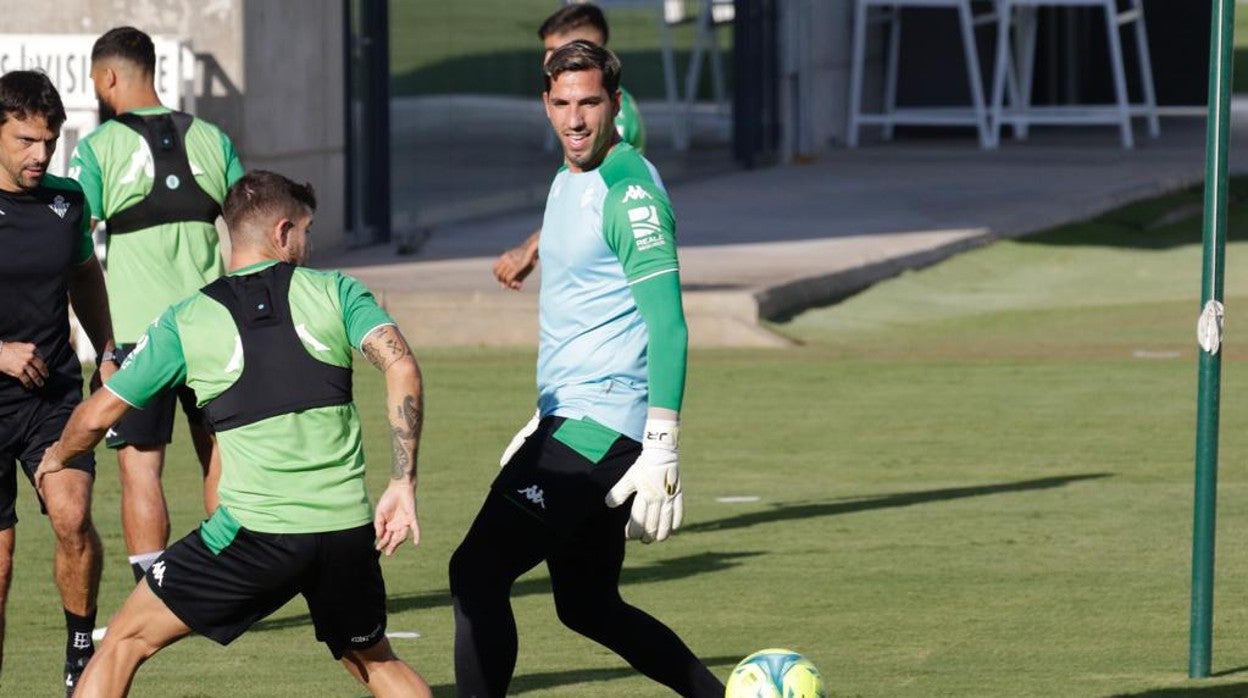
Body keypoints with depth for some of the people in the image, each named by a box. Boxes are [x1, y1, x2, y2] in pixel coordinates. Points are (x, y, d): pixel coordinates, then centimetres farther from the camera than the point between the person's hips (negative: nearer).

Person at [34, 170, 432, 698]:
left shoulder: (186, 322, 8)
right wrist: (403, 484, -3)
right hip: (348, 527, 2)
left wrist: (57, 457, 35)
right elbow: (402, 367, -7)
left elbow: (96, 416, 12)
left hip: (254, 531, -2)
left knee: (126, 641, 12)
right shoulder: (334, 292, 8)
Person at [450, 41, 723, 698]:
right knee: (587, 606, 16)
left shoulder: (628, 190, -15)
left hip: (599, 423, -10)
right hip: (571, 418, 10)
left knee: (477, 572, -14)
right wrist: (544, 419, 31)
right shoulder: (568, 180, 15)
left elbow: (668, 327, -21)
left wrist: (661, 454, -26)